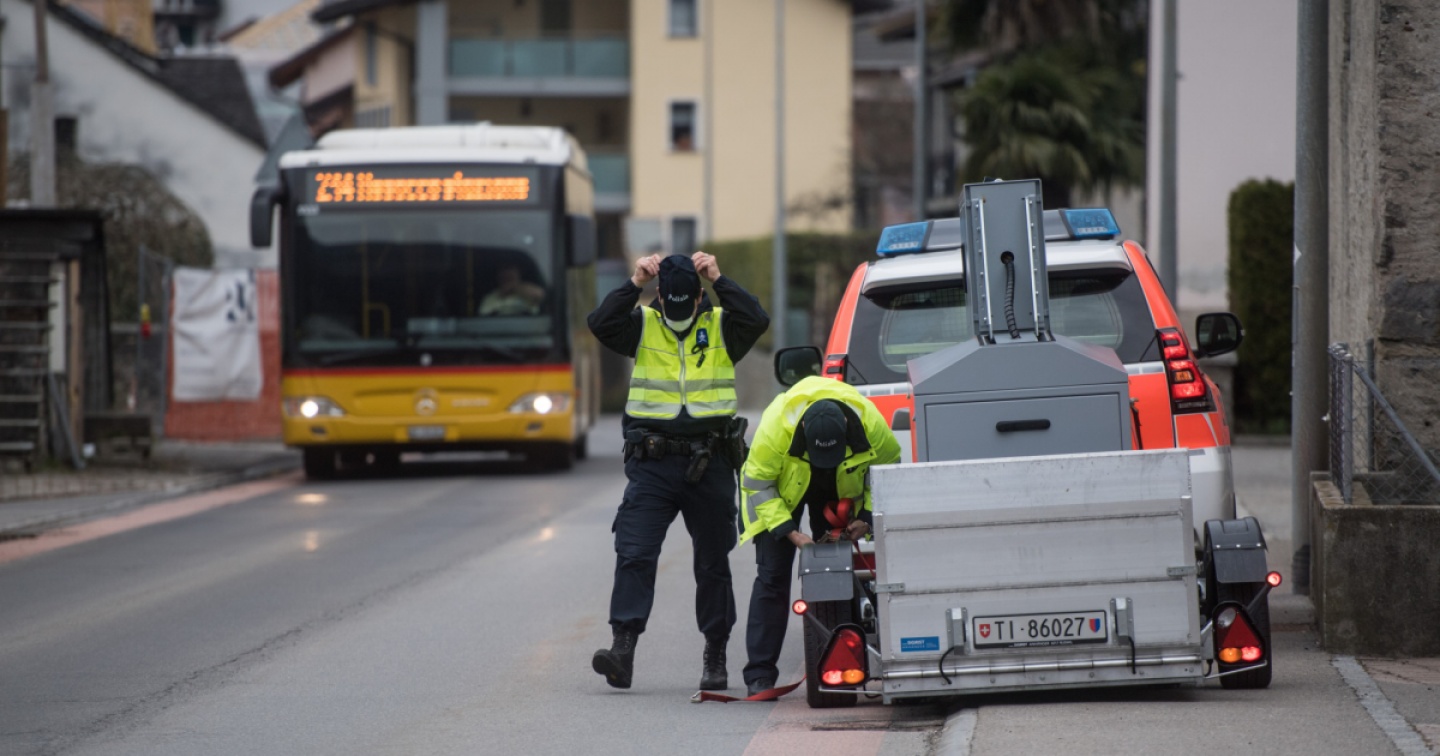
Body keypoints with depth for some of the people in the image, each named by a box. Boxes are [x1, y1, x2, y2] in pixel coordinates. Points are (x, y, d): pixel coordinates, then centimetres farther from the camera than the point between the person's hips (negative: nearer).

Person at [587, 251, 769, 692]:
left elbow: (756, 321, -16)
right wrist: (635, 284, -17)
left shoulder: (720, 326, 3)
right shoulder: (643, 325, 3)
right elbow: (601, 325, -13)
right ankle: (623, 648, -17)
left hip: (709, 464, 0)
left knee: (713, 563, 8)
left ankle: (715, 658, 18)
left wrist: (718, 280, -16)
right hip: (652, 461, 0)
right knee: (634, 555, -12)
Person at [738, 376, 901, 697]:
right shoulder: (776, 426, -39)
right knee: (773, 574, -10)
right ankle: (759, 675, -10)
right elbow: (757, 485, -24)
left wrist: (867, 517, -18)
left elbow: (888, 467, -8)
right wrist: (790, 532, -30)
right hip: (783, 488, -2)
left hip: (839, 492, 3)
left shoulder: (869, 423, -32)